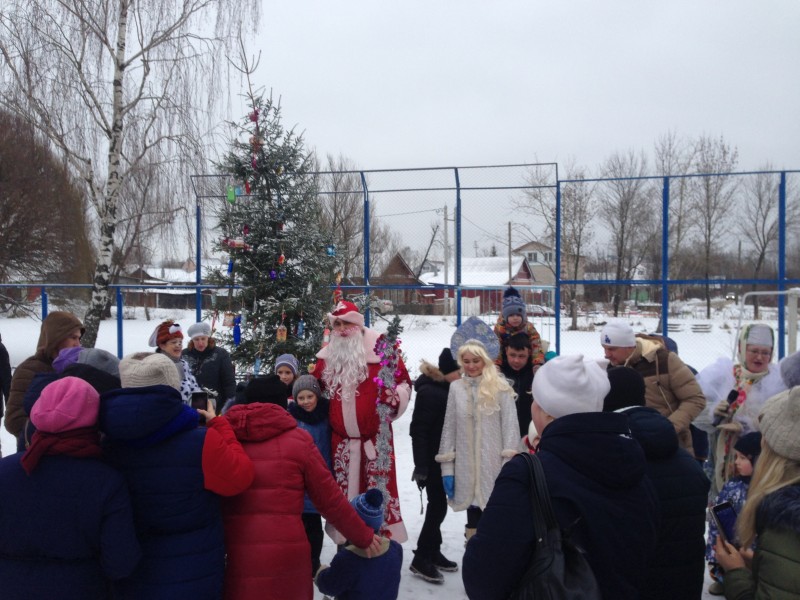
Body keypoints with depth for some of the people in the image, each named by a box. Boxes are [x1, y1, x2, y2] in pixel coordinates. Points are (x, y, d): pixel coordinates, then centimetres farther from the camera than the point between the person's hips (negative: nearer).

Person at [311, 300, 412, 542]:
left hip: (375, 436, -4)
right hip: (340, 439, 4)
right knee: (343, 493, 13)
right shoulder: (327, 356, 8)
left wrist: (395, 397, -21)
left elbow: (404, 381, -2)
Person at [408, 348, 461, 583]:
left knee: (437, 506, 15)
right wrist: (420, 465, -22)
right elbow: (418, 431, -21)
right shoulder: (429, 392, -19)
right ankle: (421, 559, 4)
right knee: (438, 506, -6)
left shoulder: (447, 390, 8)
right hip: (432, 460, -8)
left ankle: (433, 552, 27)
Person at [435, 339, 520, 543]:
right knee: (473, 515, 11)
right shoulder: (456, 388, 7)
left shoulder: (500, 387, -2)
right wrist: (447, 467, 5)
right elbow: (449, 428, 8)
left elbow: (510, 425, -5)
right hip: (466, 466, 3)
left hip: (494, 464, -2)